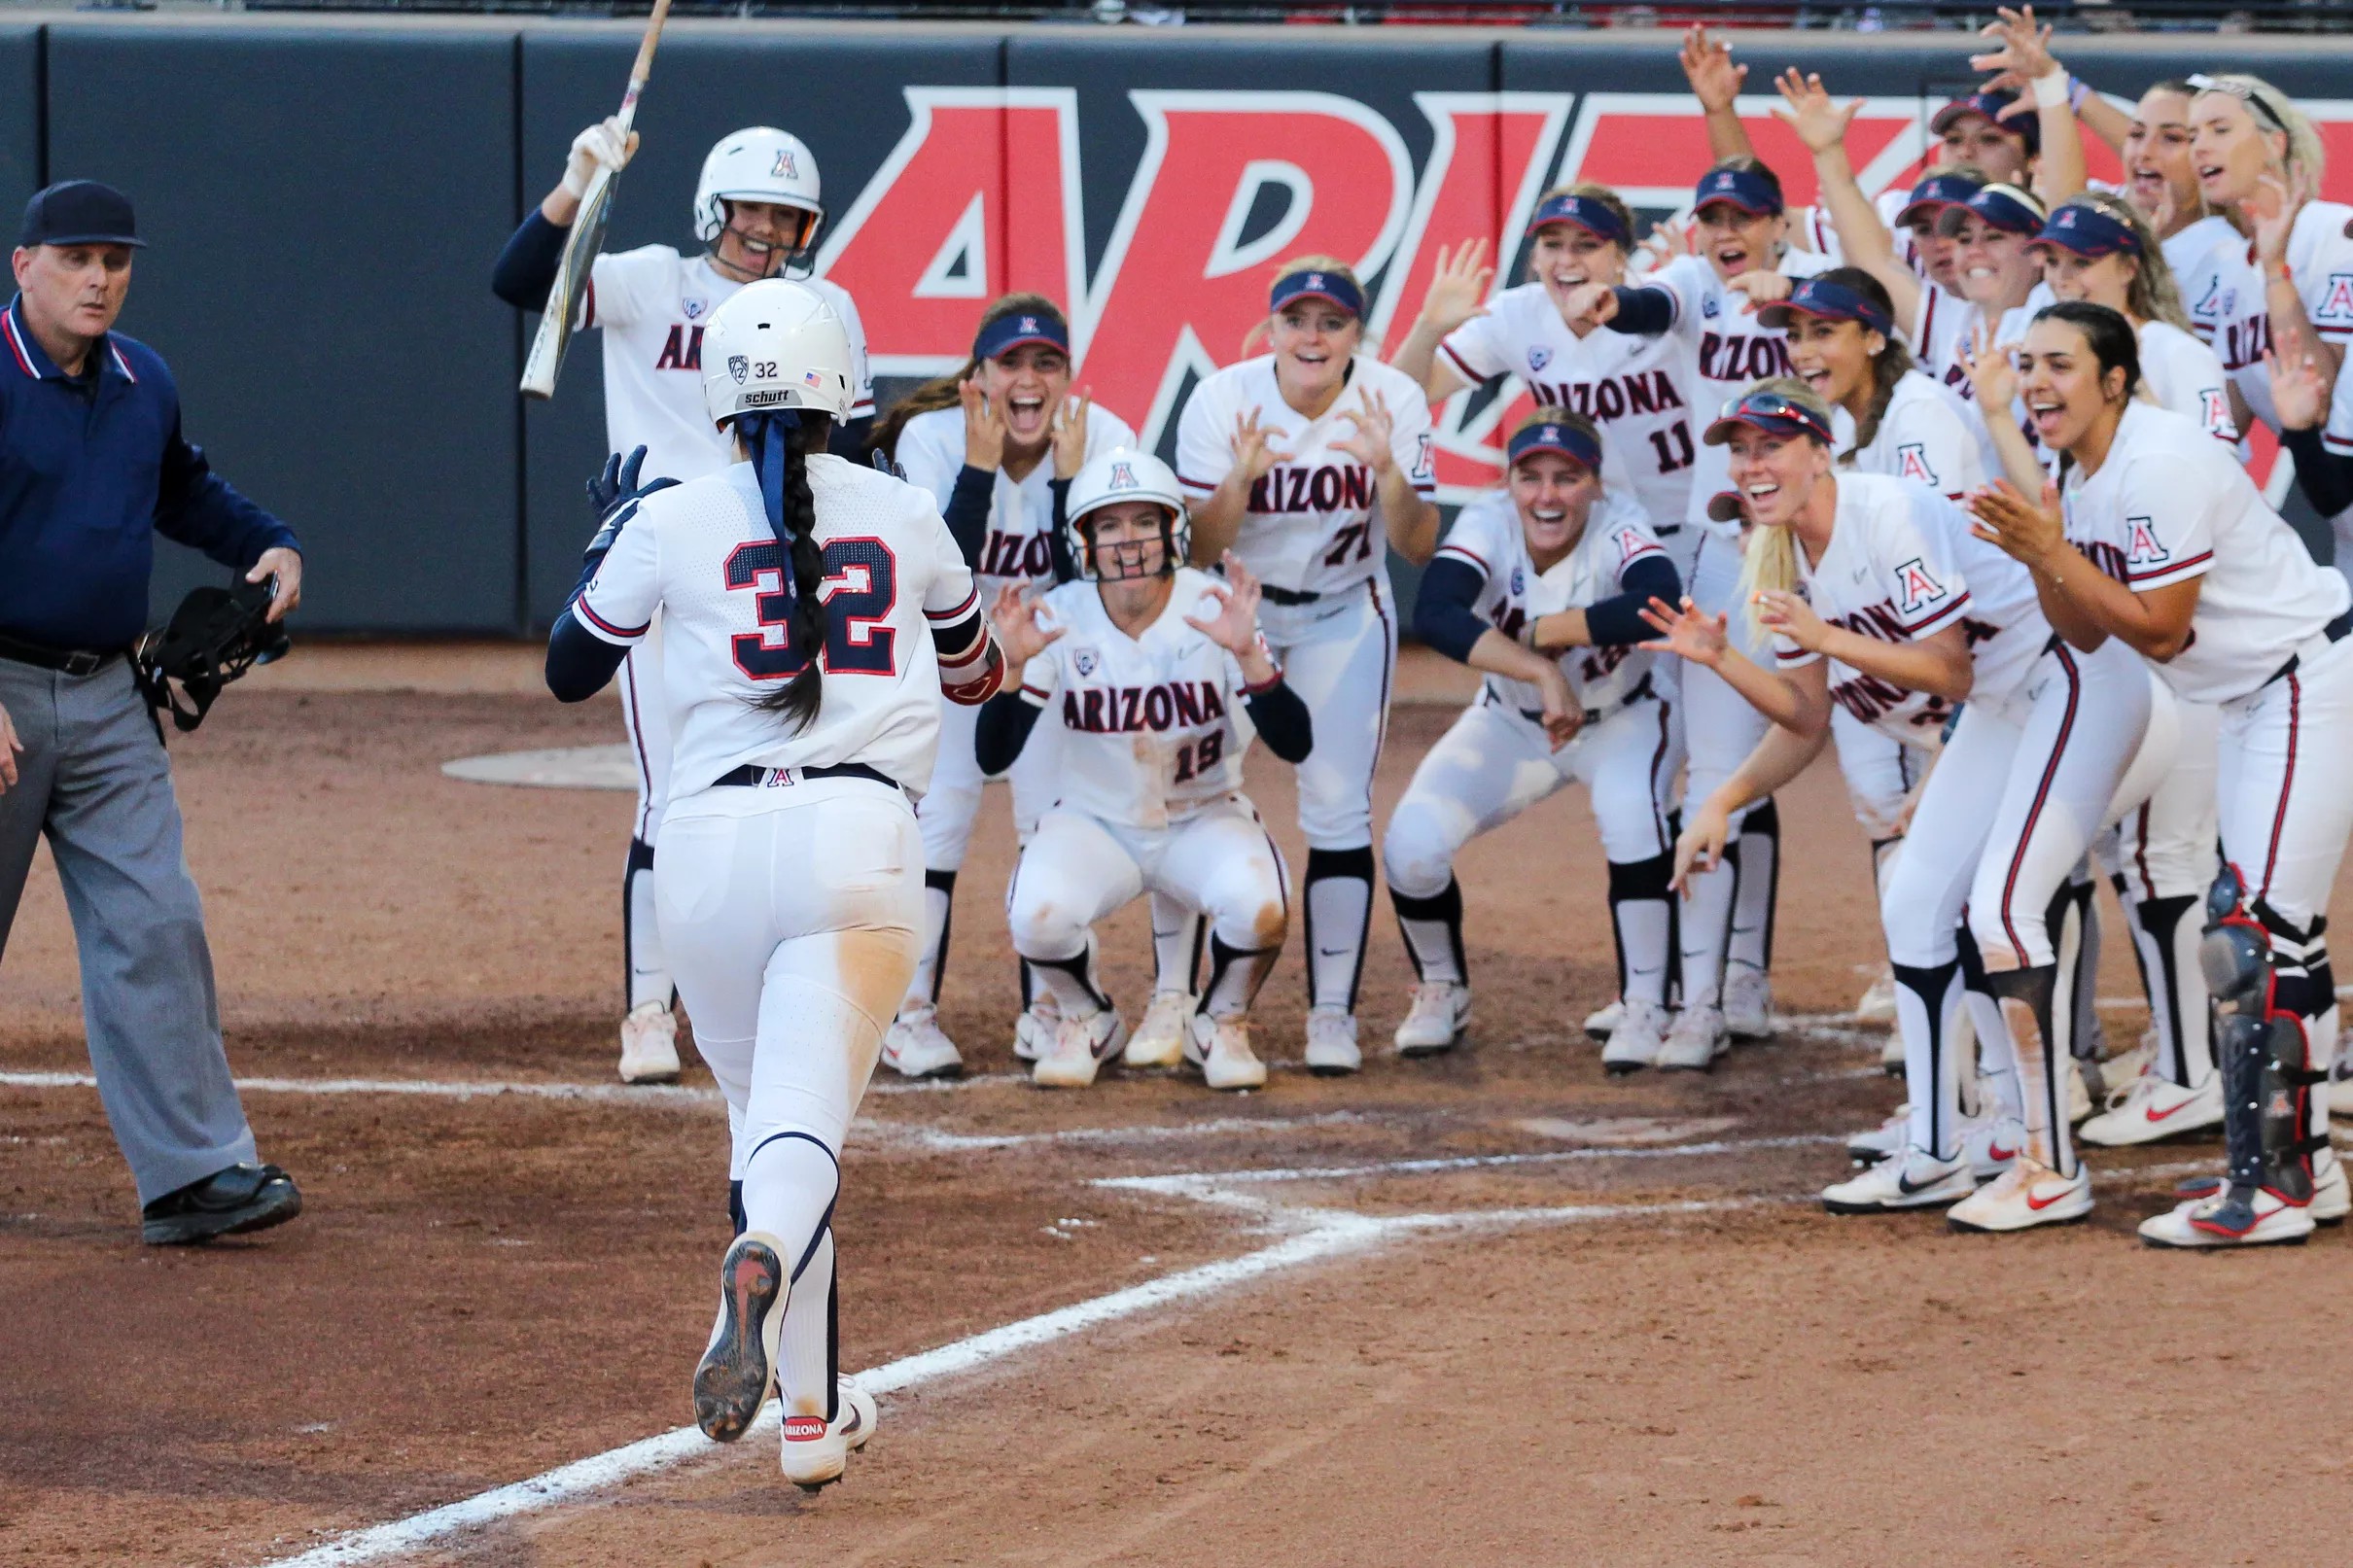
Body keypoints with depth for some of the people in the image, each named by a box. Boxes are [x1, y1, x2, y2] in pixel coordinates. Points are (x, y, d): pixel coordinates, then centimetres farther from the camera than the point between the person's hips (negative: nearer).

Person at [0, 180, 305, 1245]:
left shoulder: (145, 384, 9)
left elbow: (184, 490, 30)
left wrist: (268, 545, 12)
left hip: (107, 701, 6)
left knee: (154, 926, -3)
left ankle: (194, 1172, -5)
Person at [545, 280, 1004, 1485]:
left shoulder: (672, 521, 5)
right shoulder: (904, 516, 11)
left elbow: (570, 672, 19)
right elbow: (975, 674, 28)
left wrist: (612, 532, 33)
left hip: (712, 839, 1)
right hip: (859, 832, 0)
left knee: (761, 1111, 17)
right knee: (804, 1120, -10)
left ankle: (812, 1413, 19)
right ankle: (760, 1260, -46)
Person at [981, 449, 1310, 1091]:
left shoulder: (1212, 610, -14)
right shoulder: (1059, 619, -12)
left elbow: (1294, 747, -21)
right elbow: (993, 757, -15)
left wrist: (1247, 654, -37)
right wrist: (1010, 664, -32)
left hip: (1203, 820, 0)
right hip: (1093, 823, 0)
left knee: (1260, 907, -32)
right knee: (1039, 916, -31)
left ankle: (1221, 1025, 3)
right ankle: (1088, 1020, 5)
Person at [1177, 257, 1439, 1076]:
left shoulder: (1393, 401, -18)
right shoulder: (1223, 400, -20)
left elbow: (1418, 548, -18)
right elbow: (1198, 548, -20)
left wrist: (1387, 471, -36)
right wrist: (1241, 479, -38)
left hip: (1344, 616, 0)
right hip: (1236, 608, 0)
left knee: (1338, 812, -7)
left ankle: (1333, 1014, -1)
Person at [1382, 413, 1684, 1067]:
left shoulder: (1618, 529, -29)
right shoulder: (1488, 523, -25)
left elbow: (1659, 603, -51)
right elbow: (1433, 614, -43)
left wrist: (1540, 632, -40)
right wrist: (1544, 673, -51)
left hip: (1621, 723, -2)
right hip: (1511, 722, 2)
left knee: (1633, 816, -34)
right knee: (1412, 844, -16)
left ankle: (1645, 1012, -18)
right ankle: (1442, 993, 14)